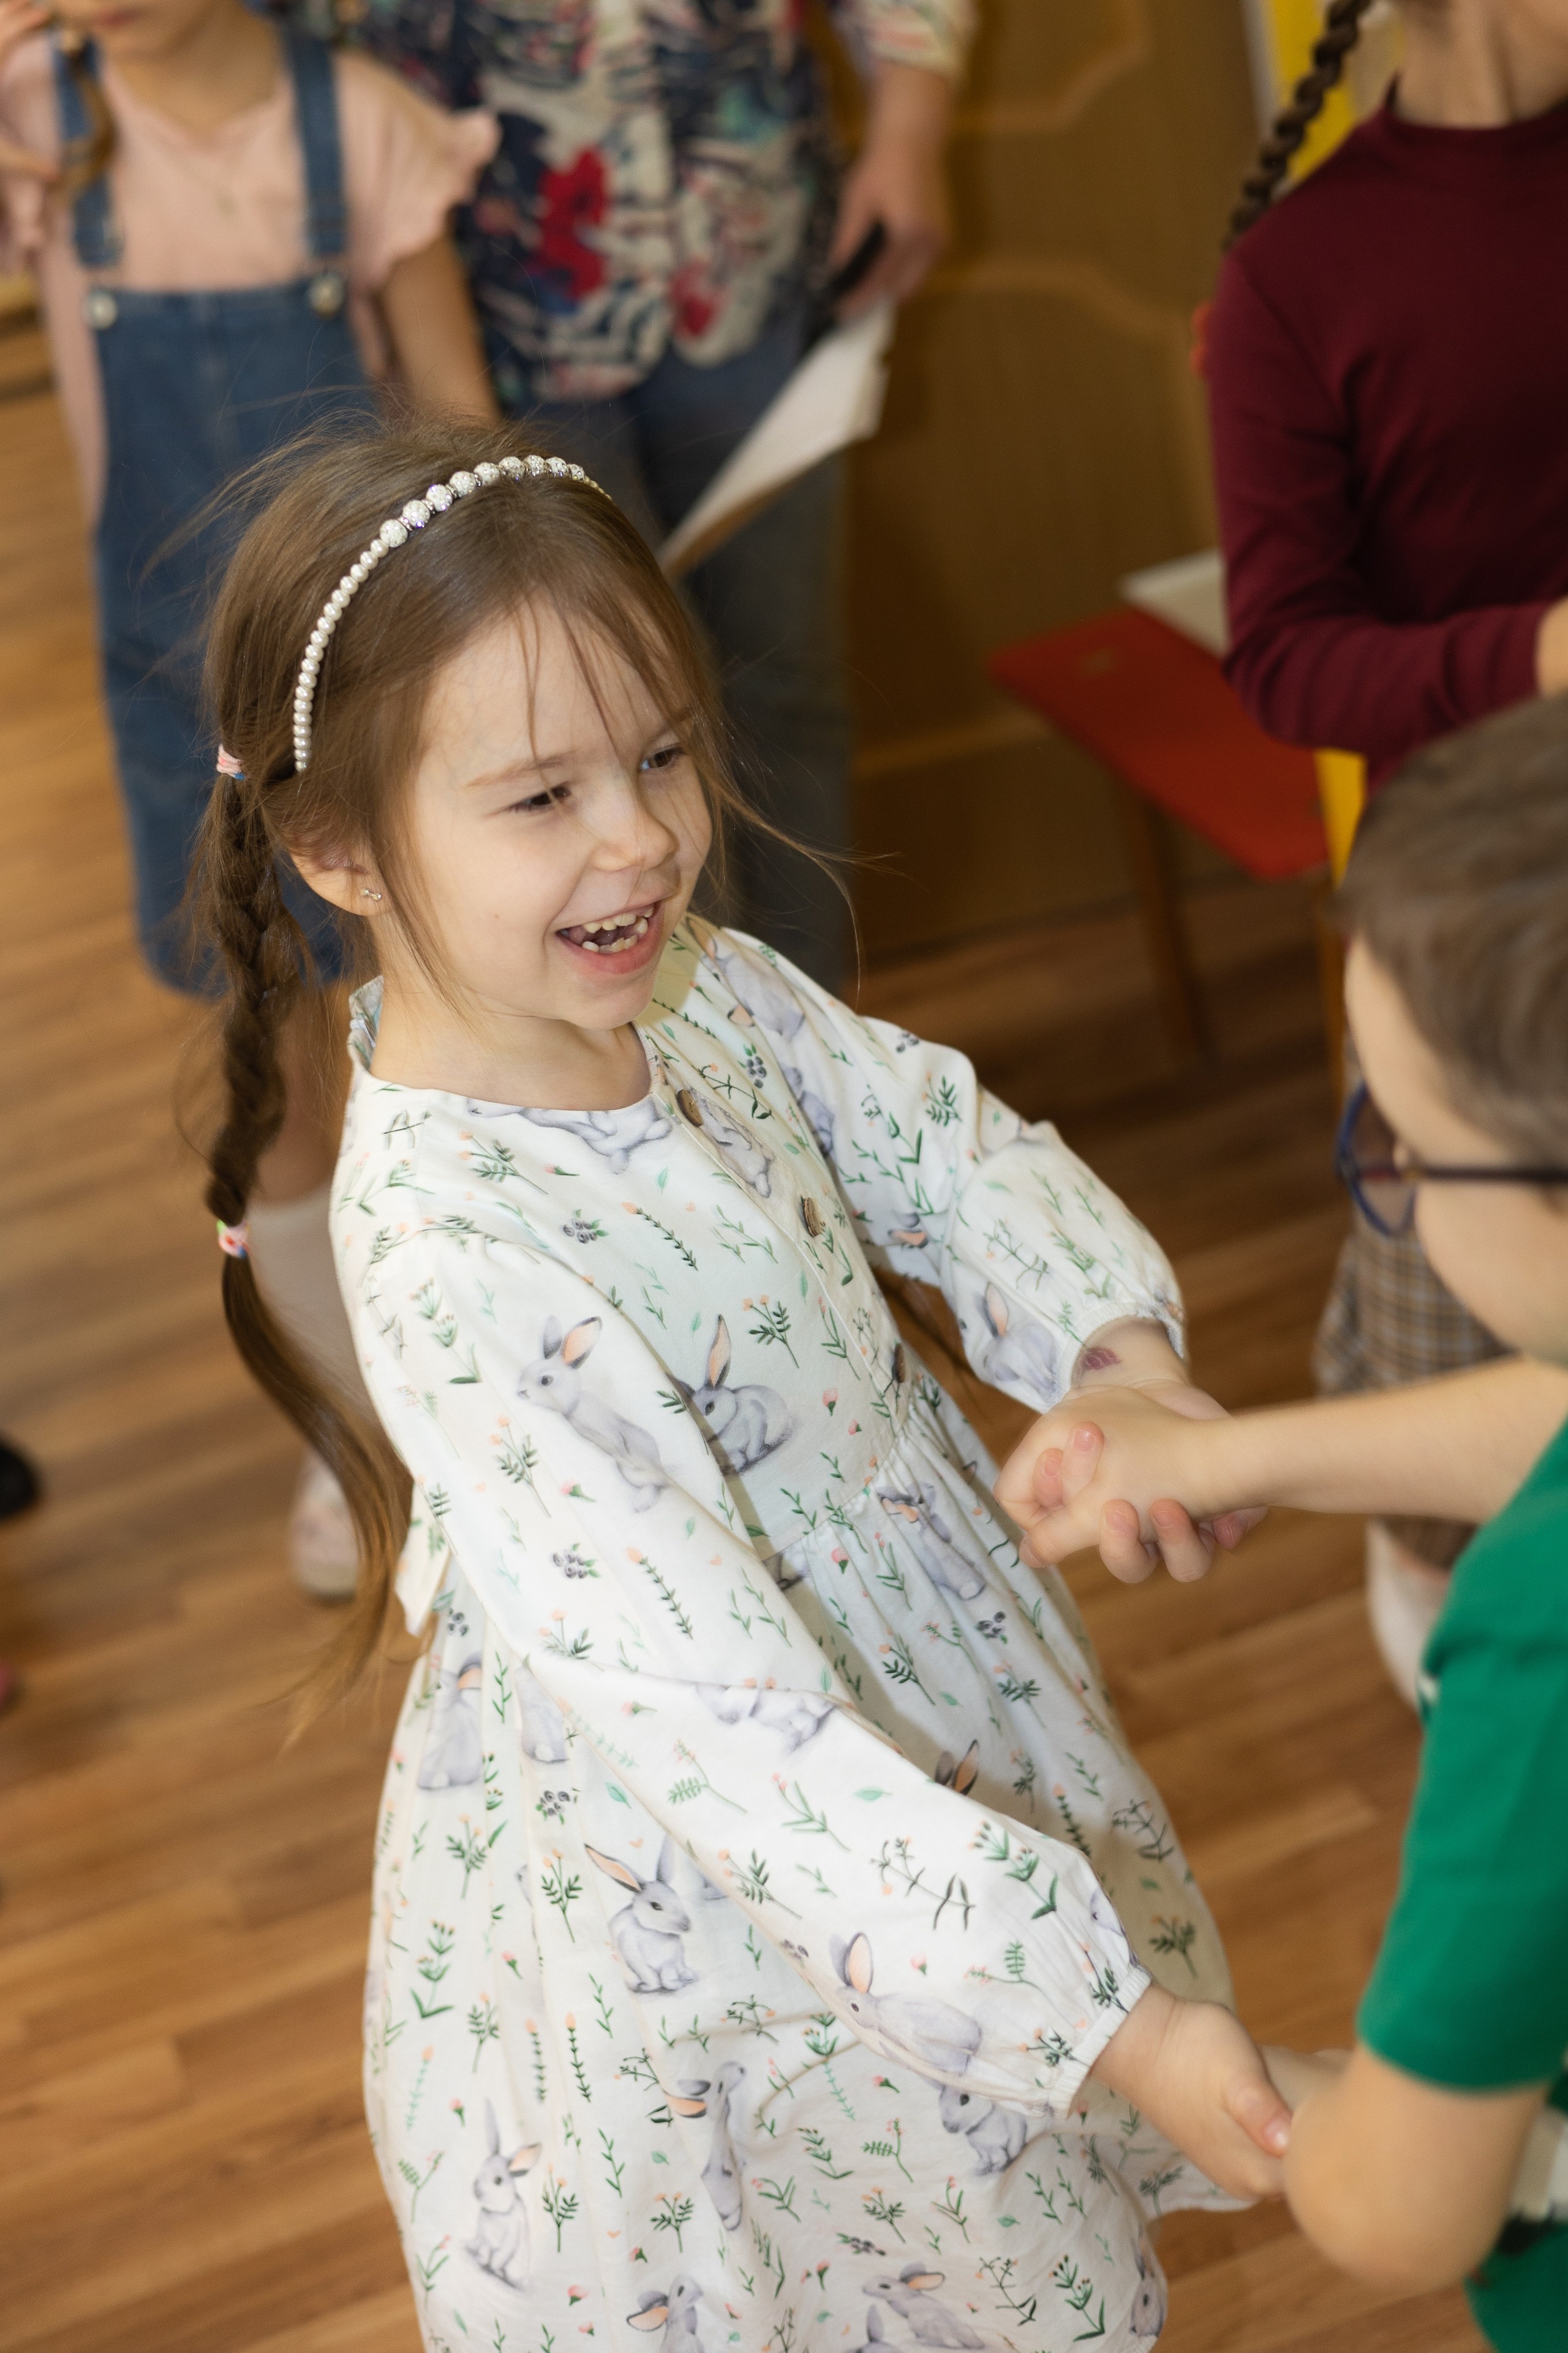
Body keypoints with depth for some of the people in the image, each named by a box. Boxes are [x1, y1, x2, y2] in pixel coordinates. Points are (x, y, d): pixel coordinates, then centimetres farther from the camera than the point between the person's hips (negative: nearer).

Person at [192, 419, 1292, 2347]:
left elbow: (933, 1136, 3)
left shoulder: (694, 985, -12)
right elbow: (712, 1725, -38)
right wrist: (1099, 2010, -38)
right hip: (695, 1890, -7)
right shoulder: (458, 1263, -36)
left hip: (920, 1705, 7)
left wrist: (1113, 1339, -19)